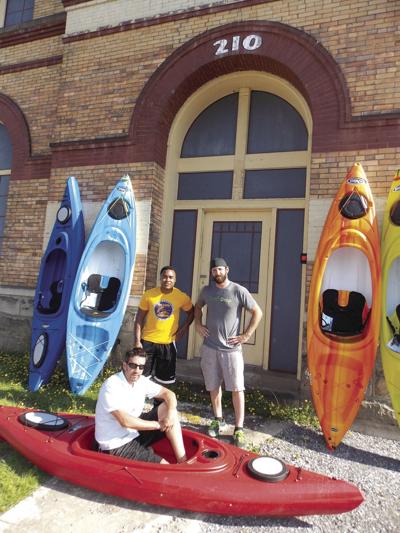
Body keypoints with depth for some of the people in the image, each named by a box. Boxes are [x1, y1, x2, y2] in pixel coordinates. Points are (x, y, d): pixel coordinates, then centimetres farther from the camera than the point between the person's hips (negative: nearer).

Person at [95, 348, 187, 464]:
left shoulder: (141, 381, -1)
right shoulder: (111, 386, -23)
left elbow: (169, 394, 1)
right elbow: (125, 421, -28)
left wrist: (170, 413, -20)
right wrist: (158, 424, -19)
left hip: (135, 431, 8)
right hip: (117, 445, -8)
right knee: (164, 467, -21)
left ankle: (182, 461, -10)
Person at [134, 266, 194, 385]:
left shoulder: (182, 297, -9)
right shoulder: (149, 295, -9)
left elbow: (191, 312, 9)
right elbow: (139, 319, -2)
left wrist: (183, 328, -5)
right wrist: (137, 341, -6)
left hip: (168, 343, 1)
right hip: (147, 341, 0)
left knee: (164, 379, 14)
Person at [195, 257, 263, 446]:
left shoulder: (239, 291, -9)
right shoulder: (206, 290, 4)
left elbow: (257, 312, -4)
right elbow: (198, 307, 23)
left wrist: (246, 335, -7)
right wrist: (198, 324, 8)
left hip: (231, 348, -4)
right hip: (209, 347, 4)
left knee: (237, 388, 0)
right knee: (213, 387, 14)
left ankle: (239, 428, 12)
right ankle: (218, 420, 32)